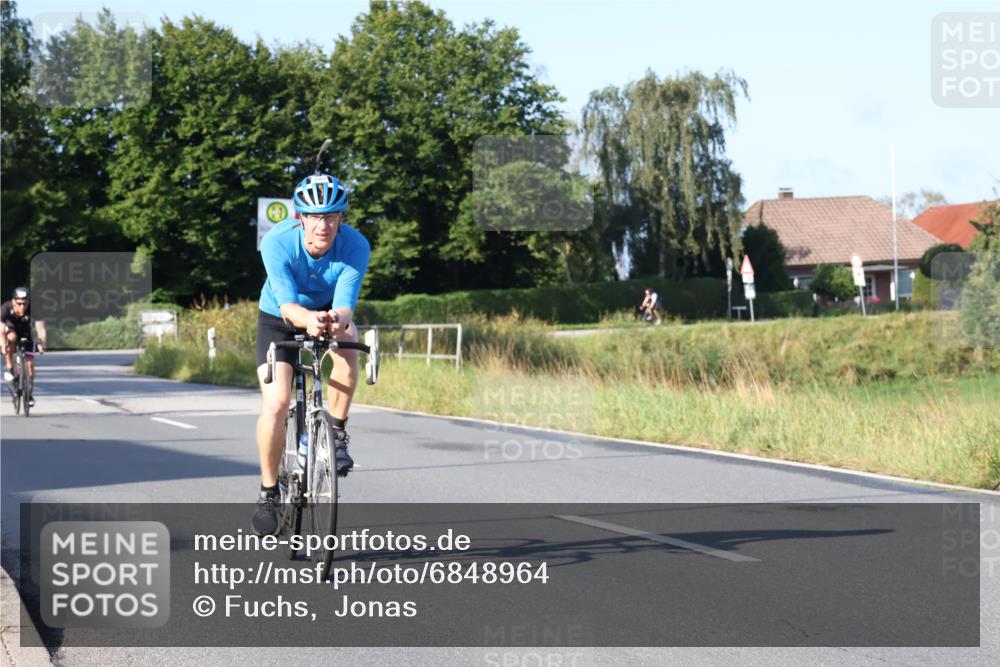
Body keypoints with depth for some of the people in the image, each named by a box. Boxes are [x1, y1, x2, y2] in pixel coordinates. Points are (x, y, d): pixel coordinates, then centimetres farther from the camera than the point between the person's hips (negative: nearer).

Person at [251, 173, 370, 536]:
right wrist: (308, 320, -59)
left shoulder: (355, 246, -28)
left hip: (328, 313, 1)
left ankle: (337, 433, -16)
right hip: (279, 319, -1)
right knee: (276, 404, -18)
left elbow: (345, 304, -34)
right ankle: (268, 491, 1)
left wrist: (339, 320, -59)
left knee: (348, 340, -35)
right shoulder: (277, 242, -30)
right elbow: (287, 305, -37)